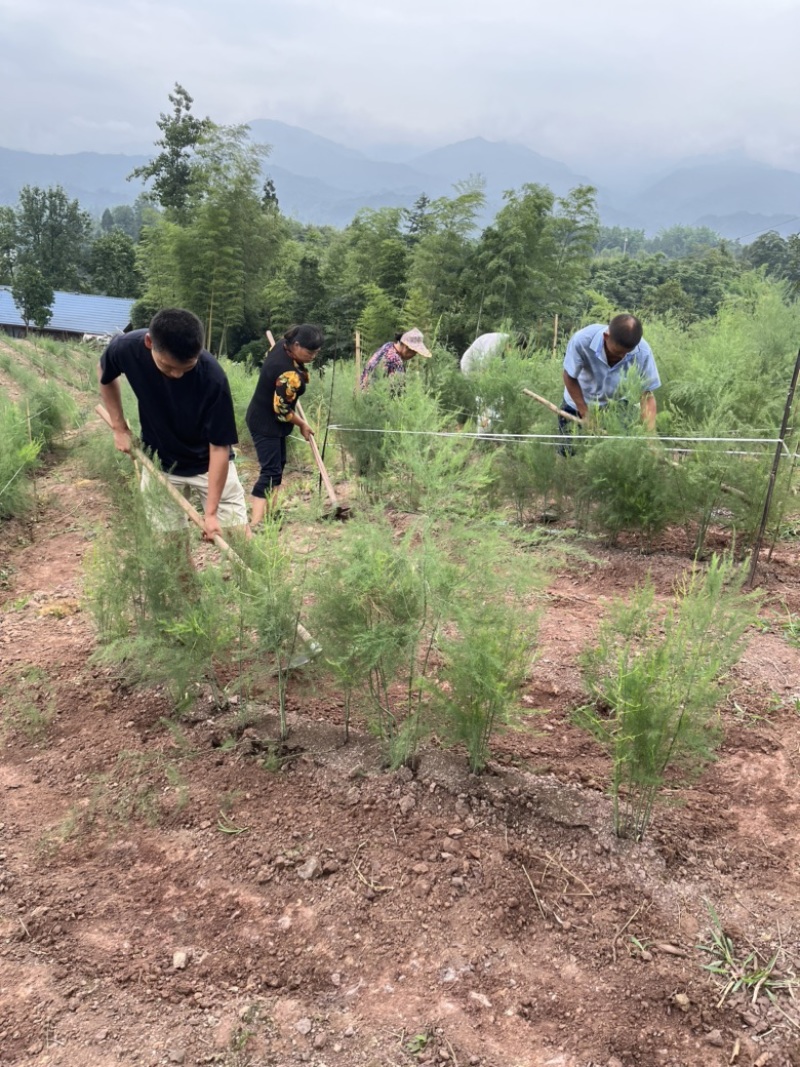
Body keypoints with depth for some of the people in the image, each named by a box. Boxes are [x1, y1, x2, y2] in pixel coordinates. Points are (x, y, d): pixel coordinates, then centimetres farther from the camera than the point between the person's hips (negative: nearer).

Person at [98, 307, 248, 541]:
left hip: (209, 464, -2)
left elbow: (220, 446, -23)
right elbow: (106, 377, 4)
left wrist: (211, 512, -23)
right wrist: (119, 427, 2)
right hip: (159, 465, 2)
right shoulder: (127, 348, -23)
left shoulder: (212, 377, -31)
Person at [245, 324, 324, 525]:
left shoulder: (282, 345, -5)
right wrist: (302, 425, -8)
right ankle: (255, 523, -19)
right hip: (265, 424, -10)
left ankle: (271, 513, 26)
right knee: (271, 471, -14)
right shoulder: (289, 375, -32)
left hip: (269, 420, 10)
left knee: (278, 464, 18)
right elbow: (282, 410, -24)